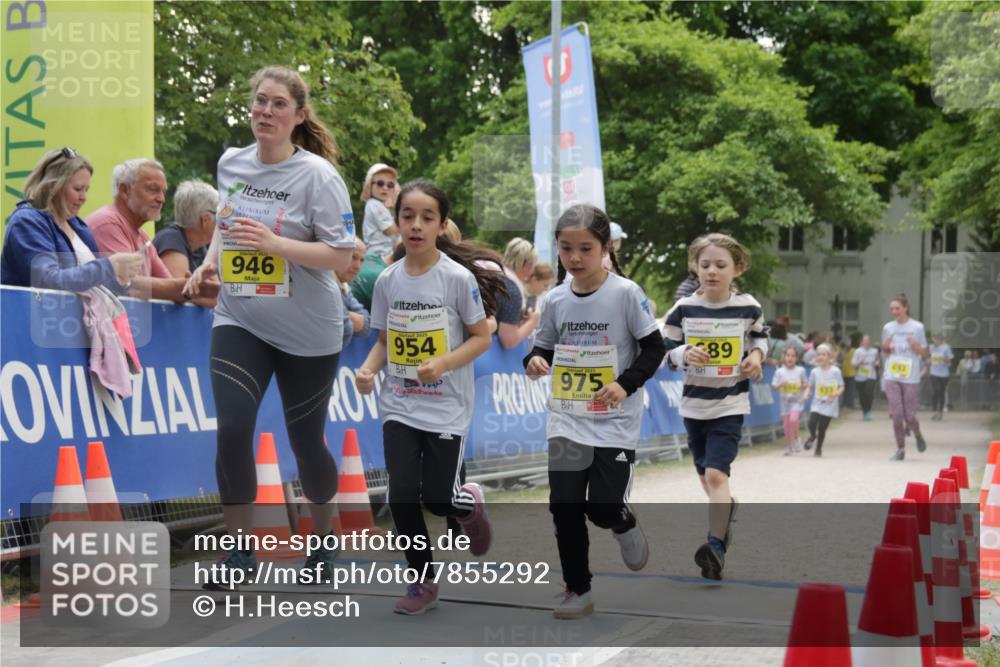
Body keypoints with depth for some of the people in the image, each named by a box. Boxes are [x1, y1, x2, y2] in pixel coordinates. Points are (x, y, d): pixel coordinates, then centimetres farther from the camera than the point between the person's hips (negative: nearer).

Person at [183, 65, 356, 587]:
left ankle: (324, 542, 33)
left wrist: (273, 243, -26)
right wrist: (209, 264, 6)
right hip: (239, 320, 3)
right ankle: (240, 549, 1)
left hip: (307, 331, -3)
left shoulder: (317, 174, -13)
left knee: (305, 441, 8)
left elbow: (341, 256, -16)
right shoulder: (231, 163, 3)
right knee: (232, 430, -13)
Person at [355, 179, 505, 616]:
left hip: (446, 408, -3)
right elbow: (385, 341, 10)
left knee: (438, 499, -2)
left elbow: (481, 337, -6)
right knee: (402, 496, -4)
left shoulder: (458, 277, -11)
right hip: (399, 407, 3)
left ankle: (469, 505, 36)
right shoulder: (388, 280, 1)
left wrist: (443, 364, -21)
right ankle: (422, 583, 14)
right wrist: (369, 368, -10)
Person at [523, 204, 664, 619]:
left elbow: (654, 348, -6)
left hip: (615, 422, -3)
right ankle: (577, 590, 17)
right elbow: (545, 346, 12)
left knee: (603, 508, -5)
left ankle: (626, 526, 32)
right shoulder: (556, 299, 0)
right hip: (566, 421, 4)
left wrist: (626, 383, -19)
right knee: (564, 507, 2)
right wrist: (535, 362, -11)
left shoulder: (625, 293, -11)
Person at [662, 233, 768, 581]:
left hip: (730, 405, -3)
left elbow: (760, 334, 16)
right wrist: (684, 354, -19)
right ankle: (726, 509, 49)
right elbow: (664, 350, 1)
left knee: (716, 474, -18)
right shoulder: (683, 309, -5)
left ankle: (716, 546, -18)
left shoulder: (748, 307, -4)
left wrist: (757, 354, -3)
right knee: (706, 475, 18)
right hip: (694, 404, 3)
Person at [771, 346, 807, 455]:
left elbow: (805, 384, 9)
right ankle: (788, 447, 19)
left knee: (793, 419, -23)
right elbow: (774, 386, 1)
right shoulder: (779, 371, -4)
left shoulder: (801, 370, -3)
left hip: (797, 399, -2)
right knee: (786, 424, 5)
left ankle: (796, 439, 1)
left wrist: (802, 386, -13)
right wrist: (781, 385, -19)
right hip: (785, 400, 2)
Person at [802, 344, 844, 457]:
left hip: (829, 405, -2)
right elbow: (810, 386, 9)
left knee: (822, 428, -2)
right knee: (812, 423, -15)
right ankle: (812, 437, 21)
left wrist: (837, 393, -22)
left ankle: (819, 448, 20)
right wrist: (806, 394, -11)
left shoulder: (835, 371, -7)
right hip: (817, 403, 2)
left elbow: (841, 387, -1)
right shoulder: (815, 371, 1)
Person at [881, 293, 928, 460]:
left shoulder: (917, 327, 1)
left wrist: (915, 346, -15)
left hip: (911, 377, -2)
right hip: (891, 377, 2)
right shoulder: (888, 328, 7)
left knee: (909, 416, -1)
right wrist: (885, 348, -6)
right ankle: (900, 449, 6)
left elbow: (924, 352, 6)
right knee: (896, 415, -5)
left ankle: (918, 435, 31)